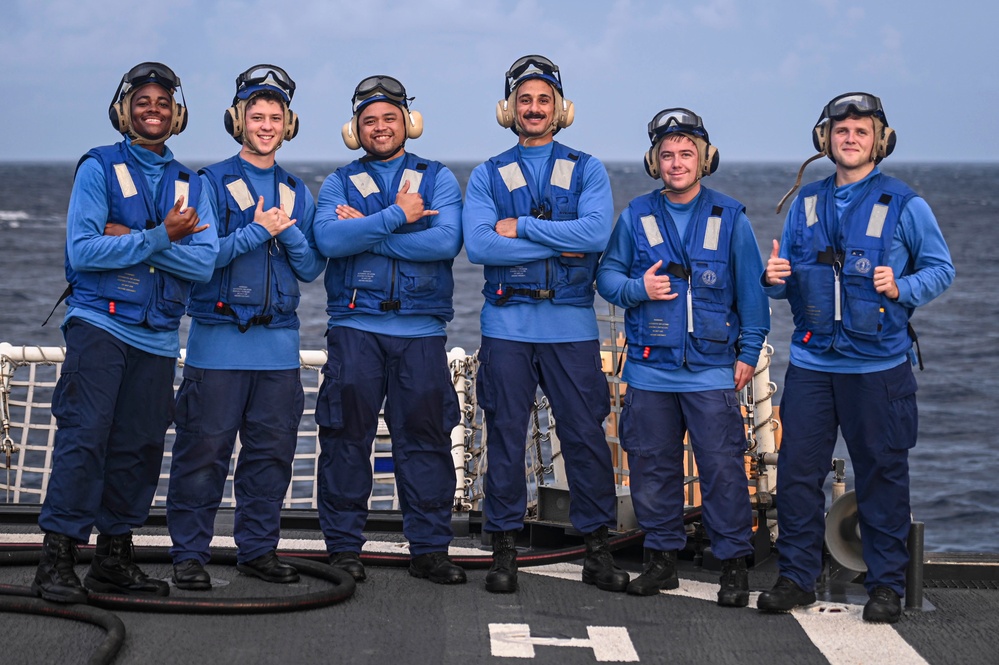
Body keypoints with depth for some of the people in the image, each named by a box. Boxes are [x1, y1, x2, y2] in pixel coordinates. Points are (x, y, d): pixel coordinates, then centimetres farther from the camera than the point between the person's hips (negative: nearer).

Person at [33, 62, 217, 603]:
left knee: (139, 447, 6)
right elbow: (82, 251, -10)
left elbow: (203, 263, -2)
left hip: (157, 335, 5)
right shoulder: (98, 168, 2)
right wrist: (158, 238, -14)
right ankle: (56, 560, -9)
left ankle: (114, 560, 15)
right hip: (99, 324, -4)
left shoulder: (188, 183, 14)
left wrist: (128, 238, -12)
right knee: (84, 436, -11)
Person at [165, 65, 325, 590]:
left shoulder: (297, 193, 14)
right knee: (204, 448, -3)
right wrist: (257, 231, -12)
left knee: (273, 449, 6)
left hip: (278, 340, 4)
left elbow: (311, 269, 9)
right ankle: (189, 553, 5)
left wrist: (287, 231, -9)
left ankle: (257, 548, 18)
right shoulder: (212, 183, 1)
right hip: (219, 340, -4)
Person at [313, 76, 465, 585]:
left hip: (420, 331, 0)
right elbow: (328, 239, -9)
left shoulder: (437, 178, 10)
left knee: (425, 437, 1)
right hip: (354, 327, 0)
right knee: (346, 438, 0)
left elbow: (446, 241, -9)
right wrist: (396, 217, -10)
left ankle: (429, 550, 8)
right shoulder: (339, 183, 12)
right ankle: (343, 547, 9)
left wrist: (365, 233, -8)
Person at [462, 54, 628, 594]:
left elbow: (597, 231, -11)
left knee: (585, 435, 1)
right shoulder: (487, 177, 9)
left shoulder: (587, 171, 8)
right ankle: (504, 549, 12)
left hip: (571, 325, 0)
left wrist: (520, 228, -11)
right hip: (507, 325, 0)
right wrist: (559, 245, -12)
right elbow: (478, 245, -9)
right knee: (505, 437, 3)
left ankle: (597, 549, 10)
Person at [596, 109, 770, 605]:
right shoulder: (636, 217, 6)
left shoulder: (730, 218, 2)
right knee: (652, 465, 8)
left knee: (722, 466, -5)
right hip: (649, 367, 2)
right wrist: (638, 290, -8)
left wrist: (749, 351, 1)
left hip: (711, 369, -2)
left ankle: (733, 564, 4)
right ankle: (661, 557, 20)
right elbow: (606, 274, 12)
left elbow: (751, 289, 5)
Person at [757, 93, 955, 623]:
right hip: (812, 361, 3)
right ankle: (797, 577, 14)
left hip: (878, 365, -3)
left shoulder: (903, 205, -1)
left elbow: (942, 268, 1)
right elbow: (788, 279, 16)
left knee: (881, 474, 3)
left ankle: (886, 585, 14)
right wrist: (774, 278, -7)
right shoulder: (805, 204, 10)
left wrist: (901, 289, -16)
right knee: (796, 470, 2)